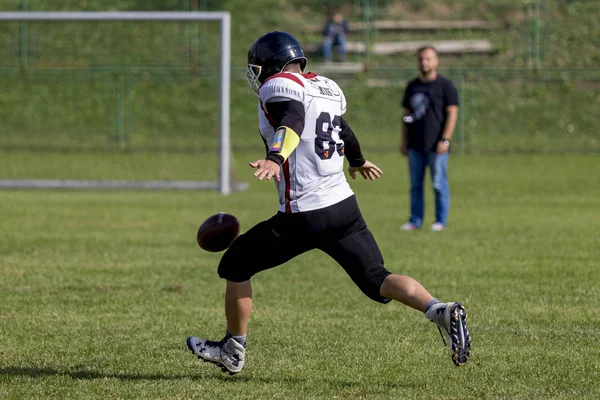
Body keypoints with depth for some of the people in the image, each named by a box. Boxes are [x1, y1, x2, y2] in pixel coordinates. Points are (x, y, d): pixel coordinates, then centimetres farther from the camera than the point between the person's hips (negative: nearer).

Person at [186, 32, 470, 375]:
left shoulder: (279, 88, -8)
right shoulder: (326, 89, 15)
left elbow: (292, 123, -30)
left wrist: (275, 159, -49)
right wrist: (358, 161, 55)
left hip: (304, 216, -7)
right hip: (344, 205, 7)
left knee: (236, 265, 12)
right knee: (377, 280, 8)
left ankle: (233, 350, 21)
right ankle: (441, 311, -16)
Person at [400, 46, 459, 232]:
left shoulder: (445, 85, -3)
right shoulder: (413, 86, 13)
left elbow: (452, 113, -7)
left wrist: (445, 140, -14)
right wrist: (404, 140, 13)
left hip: (436, 146, -5)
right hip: (415, 145, 5)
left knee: (439, 184, -1)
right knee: (415, 184, 8)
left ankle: (441, 221, 6)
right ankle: (415, 220, 14)